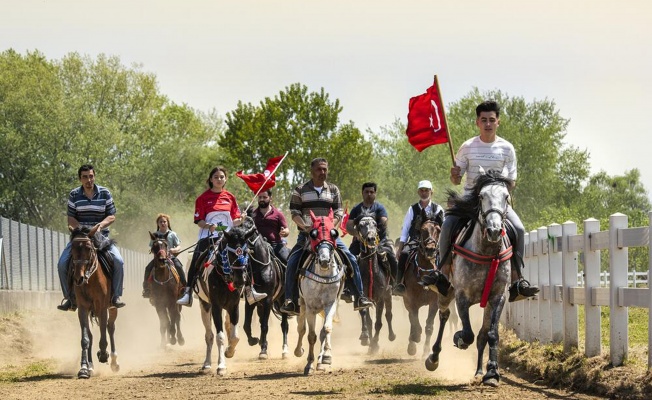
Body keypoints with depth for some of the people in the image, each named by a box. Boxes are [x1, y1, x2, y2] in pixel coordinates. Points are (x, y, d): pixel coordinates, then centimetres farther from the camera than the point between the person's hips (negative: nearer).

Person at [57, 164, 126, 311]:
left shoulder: (105, 193, 0)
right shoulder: (74, 195, 1)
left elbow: (112, 217, 0)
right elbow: (70, 219, 1)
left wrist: (100, 225, -20)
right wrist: (81, 228, -18)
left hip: (101, 236, -1)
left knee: (118, 261, -22)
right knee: (62, 264, -18)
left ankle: (115, 296, -6)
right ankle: (69, 298, -1)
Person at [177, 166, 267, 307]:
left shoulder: (230, 197, 12)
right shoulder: (203, 198, 3)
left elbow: (234, 220, 15)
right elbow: (199, 220, 0)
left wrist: (240, 221, -8)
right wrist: (208, 226, -19)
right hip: (208, 237, -2)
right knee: (195, 263, -15)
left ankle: (249, 291, -6)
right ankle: (187, 294, -12)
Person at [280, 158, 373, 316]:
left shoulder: (333, 190, 11)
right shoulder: (300, 190, 5)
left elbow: (339, 213, 6)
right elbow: (294, 213, -2)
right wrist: (305, 226, -19)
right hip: (306, 234, -2)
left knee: (351, 259, -12)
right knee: (292, 262, -21)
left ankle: (359, 297, -7)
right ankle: (289, 300, -17)